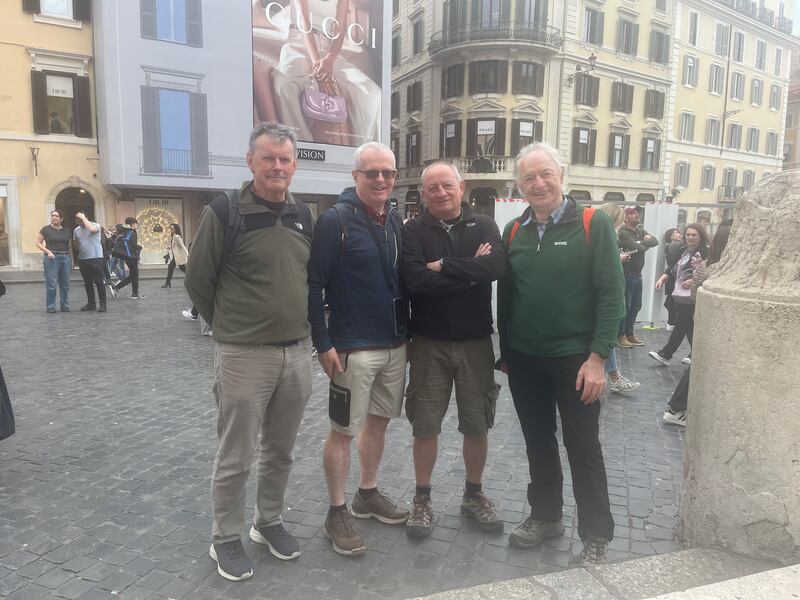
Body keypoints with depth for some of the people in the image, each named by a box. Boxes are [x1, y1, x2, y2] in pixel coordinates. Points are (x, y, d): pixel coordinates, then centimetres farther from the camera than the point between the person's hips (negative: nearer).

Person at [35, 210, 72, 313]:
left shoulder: (67, 231, 12)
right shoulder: (46, 229, 1)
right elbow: (38, 243, 2)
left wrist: (72, 261, 13)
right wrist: (48, 251, -13)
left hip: (65, 258, 4)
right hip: (51, 258, -4)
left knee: (65, 284, 7)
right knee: (51, 284, -5)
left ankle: (65, 306, 16)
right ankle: (50, 307, 2)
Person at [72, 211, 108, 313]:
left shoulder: (96, 225, -4)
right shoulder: (77, 230, 13)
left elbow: (92, 229, -27)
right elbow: (76, 244, 20)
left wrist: (83, 218, -16)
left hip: (95, 258, -6)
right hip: (82, 259, 6)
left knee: (99, 282, -5)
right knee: (87, 283, 10)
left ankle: (102, 304, 0)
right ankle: (91, 303, 18)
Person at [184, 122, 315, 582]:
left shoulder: (305, 216, 6)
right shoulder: (224, 212, -10)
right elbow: (197, 281, -3)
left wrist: (298, 326, 13)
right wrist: (233, 325, 5)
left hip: (298, 353, 5)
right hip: (243, 355, -5)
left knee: (281, 451, 18)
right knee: (235, 457, 8)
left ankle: (269, 522, 38)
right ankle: (226, 539, 28)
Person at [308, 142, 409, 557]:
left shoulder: (396, 221, 9)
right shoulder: (336, 220, -11)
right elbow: (313, 284, -13)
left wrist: (408, 332, 14)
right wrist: (323, 343, -16)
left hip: (395, 345, 7)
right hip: (353, 348, -7)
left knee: (378, 422, 17)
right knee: (342, 431, 3)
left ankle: (368, 494, 34)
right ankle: (337, 513, 18)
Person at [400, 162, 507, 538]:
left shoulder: (484, 226, 2)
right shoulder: (414, 231, -3)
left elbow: (497, 266, -18)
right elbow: (415, 280, -20)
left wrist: (443, 266, -17)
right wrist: (470, 271, -16)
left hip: (475, 342, 2)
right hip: (429, 343, -1)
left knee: (477, 425, 12)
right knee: (425, 424, 7)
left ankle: (474, 495, 32)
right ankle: (422, 498, 26)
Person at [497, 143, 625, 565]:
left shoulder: (593, 224, -7)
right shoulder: (513, 232, 6)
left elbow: (612, 293, -11)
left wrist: (598, 357, -15)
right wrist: (505, 352, 11)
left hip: (575, 359, -4)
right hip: (524, 359, 4)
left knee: (583, 447, 7)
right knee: (538, 442, 16)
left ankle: (596, 536, 23)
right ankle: (545, 516, 34)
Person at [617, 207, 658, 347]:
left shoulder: (640, 230, 14)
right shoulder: (623, 232, -13)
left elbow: (655, 241, 3)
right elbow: (639, 249, -22)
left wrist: (642, 242, -14)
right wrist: (646, 244, -2)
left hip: (638, 274, 8)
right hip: (627, 274, -8)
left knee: (636, 306, 13)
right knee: (625, 306, -3)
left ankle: (629, 333, 23)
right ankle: (620, 336, 5)